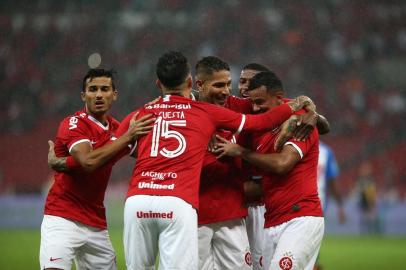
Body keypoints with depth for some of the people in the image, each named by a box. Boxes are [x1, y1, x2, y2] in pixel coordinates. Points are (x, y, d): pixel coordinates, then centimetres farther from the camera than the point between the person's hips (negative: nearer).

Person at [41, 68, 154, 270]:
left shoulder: (116, 128, 10)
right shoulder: (74, 123, -9)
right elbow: (88, 161, -24)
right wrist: (128, 136, -22)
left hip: (96, 224, 7)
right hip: (62, 218, -7)